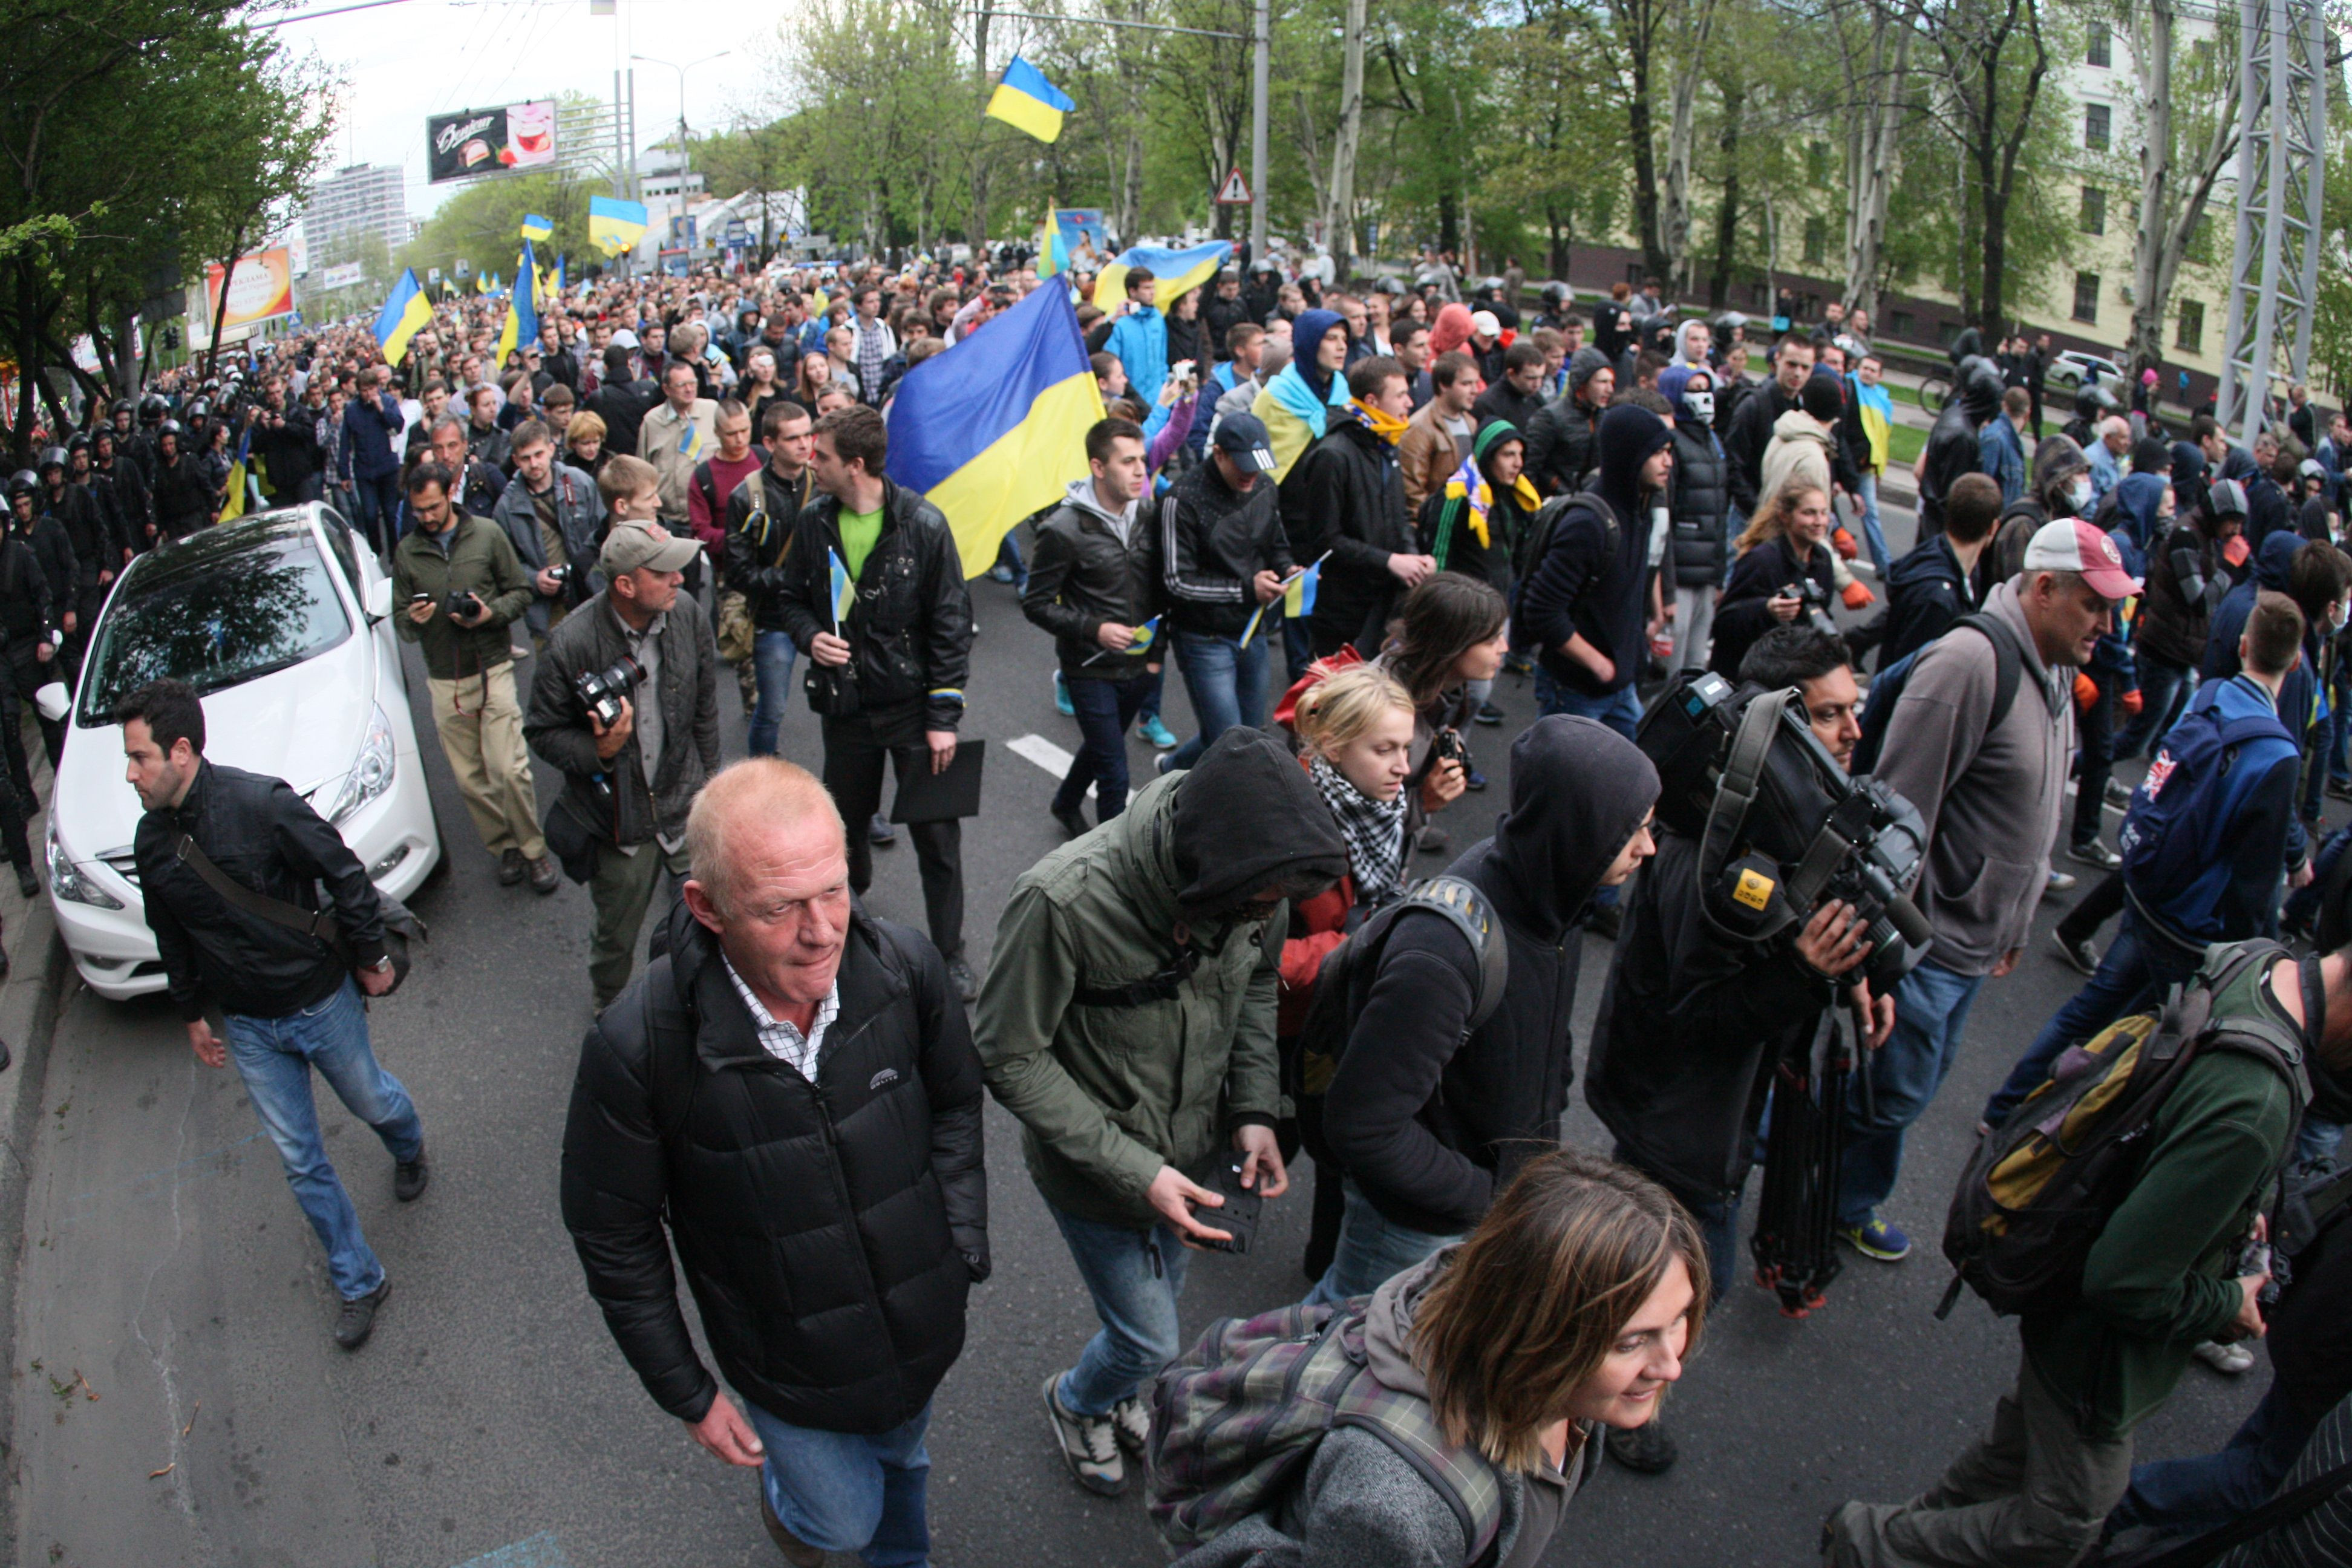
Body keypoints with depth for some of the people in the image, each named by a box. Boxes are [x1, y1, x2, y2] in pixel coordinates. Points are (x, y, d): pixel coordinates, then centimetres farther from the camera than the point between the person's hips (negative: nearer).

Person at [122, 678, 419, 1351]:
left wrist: (369, 957, -7)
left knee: (371, 1103, 20)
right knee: (300, 1162, 9)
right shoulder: (152, 841, -6)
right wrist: (191, 1014, 16)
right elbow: (170, 938, 9)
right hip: (247, 1027, 4)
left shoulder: (262, 803, -24)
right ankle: (357, 1283, 24)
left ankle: (409, 1150, 57)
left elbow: (346, 875, -15)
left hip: (321, 1000, -4)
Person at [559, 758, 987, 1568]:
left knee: (901, 1463, 30)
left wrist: (963, 1250, -5)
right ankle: (783, 1496, 56)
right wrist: (688, 1395, -7)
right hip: (791, 1366, -2)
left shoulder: (906, 969, -24)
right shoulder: (639, 1047, -31)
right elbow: (613, 1238, -15)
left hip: (925, 1324, 3)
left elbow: (955, 1105, -2)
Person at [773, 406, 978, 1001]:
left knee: (936, 831, 2)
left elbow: (952, 623, -9)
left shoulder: (922, 524, -13)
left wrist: (944, 717, -11)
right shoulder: (814, 522, -1)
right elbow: (791, 596, 14)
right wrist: (810, 636, -10)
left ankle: (949, 951, 18)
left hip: (913, 705, -4)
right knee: (845, 819, 20)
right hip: (844, 703, 4)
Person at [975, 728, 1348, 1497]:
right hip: (1093, 1166, -5)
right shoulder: (1062, 900, -37)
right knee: (1152, 1341, 11)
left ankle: (1120, 1394, 61)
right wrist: (1132, 1170, -28)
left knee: (1158, 1294, 28)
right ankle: (1075, 1401, 46)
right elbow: (1010, 1058, -25)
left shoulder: (1252, 887, -20)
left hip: (1191, 1148, 5)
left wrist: (1255, 1109, -9)